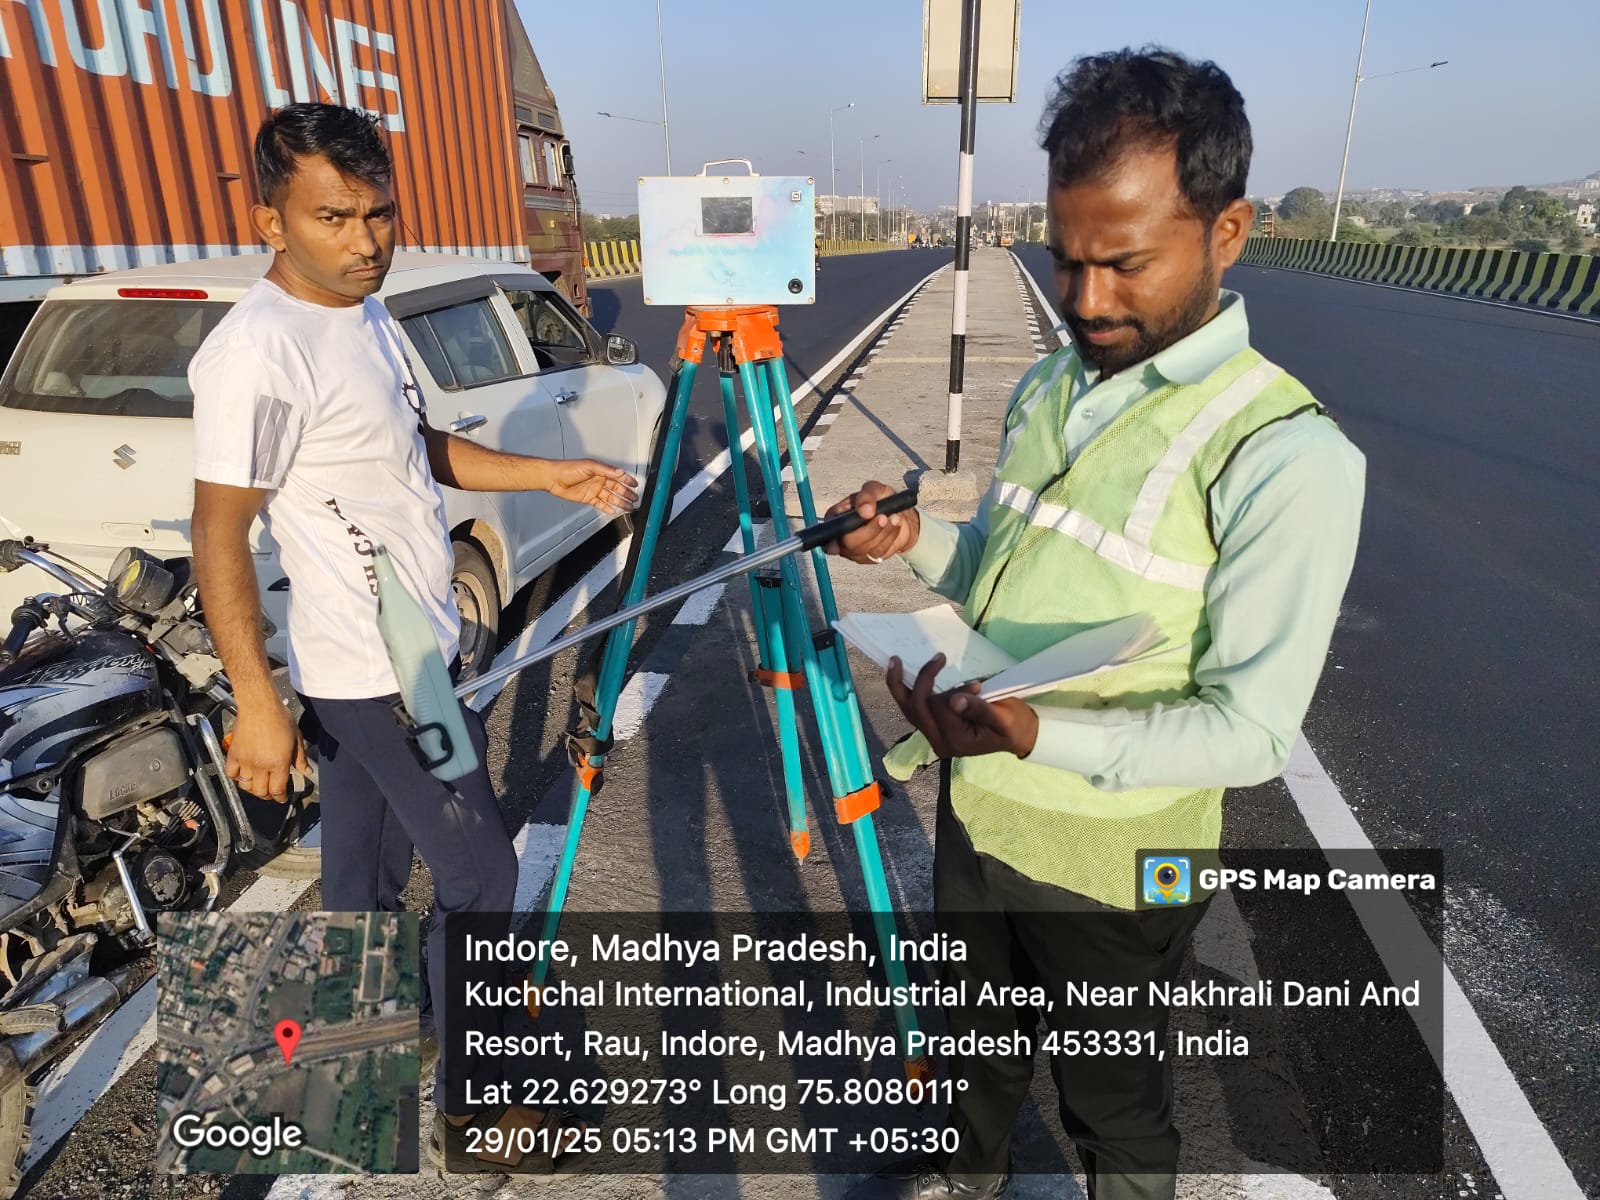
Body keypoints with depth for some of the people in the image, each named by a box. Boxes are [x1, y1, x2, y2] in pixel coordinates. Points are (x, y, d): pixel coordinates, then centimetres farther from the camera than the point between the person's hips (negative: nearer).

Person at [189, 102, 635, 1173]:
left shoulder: (367, 312, 8)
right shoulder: (256, 353, -20)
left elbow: (421, 449, 17)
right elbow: (219, 534, -19)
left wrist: (553, 475, 6)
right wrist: (258, 707, -20)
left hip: (413, 648, 9)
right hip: (380, 674, -9)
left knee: (367, 867, 21)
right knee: (479, 872, 0)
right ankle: (471, 1112, 19)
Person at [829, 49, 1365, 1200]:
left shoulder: (1287, 455, -23)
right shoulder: (1048, 387, 0)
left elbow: (1252, 729, -22)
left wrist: (1043, 735, -35)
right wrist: (917, 538, -7)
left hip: (1109, 864, -6)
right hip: (977, 808, 7)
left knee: (1115, 1107, 21)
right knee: (980, 1040, 30)